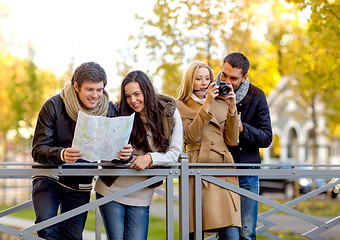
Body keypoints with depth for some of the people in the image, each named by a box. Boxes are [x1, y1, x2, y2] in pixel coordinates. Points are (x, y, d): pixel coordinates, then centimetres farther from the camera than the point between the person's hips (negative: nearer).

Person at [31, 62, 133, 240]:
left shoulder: (109, 110, -8)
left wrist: (123, 153, -33)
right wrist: (61, 154, -42)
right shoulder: (53, 106, -16)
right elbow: (38, 150, -20)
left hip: (80, 185, 3)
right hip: (49, 178, -2)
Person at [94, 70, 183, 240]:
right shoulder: (119, 112, -6)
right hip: (111, 189, 0)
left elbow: (175, 153, -7)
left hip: (141, 195, 0)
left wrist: (150, 158, -24)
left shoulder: (169, 112, -6)